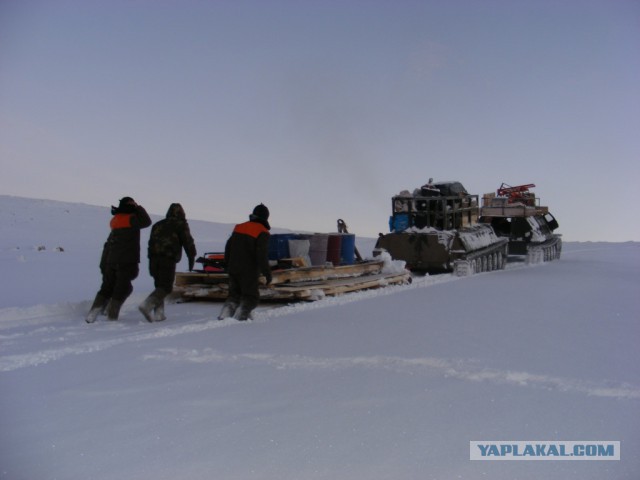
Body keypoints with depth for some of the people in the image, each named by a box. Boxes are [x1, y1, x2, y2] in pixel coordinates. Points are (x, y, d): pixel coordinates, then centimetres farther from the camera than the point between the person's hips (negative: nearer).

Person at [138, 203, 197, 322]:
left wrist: (152, 267, 23)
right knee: (166, 287, -4)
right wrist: (191, 258, 8)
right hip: (168, 259, -6)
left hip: (153, 258, 6)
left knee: (160, 285, 14)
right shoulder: (180, 224, 9)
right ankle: (147, 305, -23)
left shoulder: (157, 225, 25)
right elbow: (188, 242, 2)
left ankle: (158, 313, 6)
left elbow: (151, 242, 23)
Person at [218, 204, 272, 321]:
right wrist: (267, 272, -10)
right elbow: (262, 255, -16)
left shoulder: (238, 227, 11)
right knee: (251, 296, 5)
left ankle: (224, 316, 4)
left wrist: (228, 265, 26)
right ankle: (240, 317, -9)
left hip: (233, 269, 6)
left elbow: (228, 248, 17)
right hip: (249, 271, -6)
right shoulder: (262, 232, -9)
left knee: (234, 294, 17)